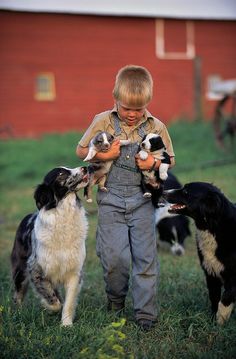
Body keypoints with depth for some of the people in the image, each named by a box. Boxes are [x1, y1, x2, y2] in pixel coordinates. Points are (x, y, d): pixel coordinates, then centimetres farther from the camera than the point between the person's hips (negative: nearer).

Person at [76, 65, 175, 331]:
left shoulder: (156, 127, 0)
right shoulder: (102, 122, -1)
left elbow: (170, 159, 10)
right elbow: (81, 150, 7)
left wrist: (154, 163, -12)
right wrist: (102, 155, -12)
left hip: (142, 199, 0)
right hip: (111, 199, 0)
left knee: (145, 256, -1)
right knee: (114, 256, -2)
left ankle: (145, 312, 8)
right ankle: (115, 299, 27)